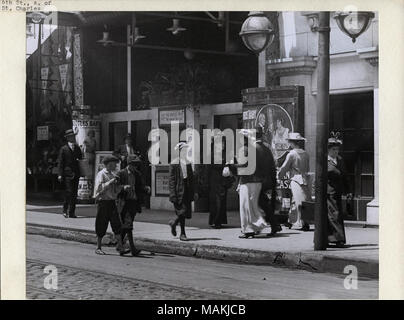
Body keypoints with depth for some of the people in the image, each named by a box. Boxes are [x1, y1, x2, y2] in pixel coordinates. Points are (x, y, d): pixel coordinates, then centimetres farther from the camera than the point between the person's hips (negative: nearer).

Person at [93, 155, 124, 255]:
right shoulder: (101, 174, -5)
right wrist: (110, 182, -19)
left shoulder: (113, 175, 17)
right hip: (103, 202, -6)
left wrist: (118, 185, -1)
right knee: (101, 226, 2)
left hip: (112, 202, 6)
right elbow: (98, 188, -18)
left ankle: (119, 245, -5)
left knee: (117, 224, -5)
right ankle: (98, 248, 12)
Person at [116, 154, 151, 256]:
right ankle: (132, 248, -17)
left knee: (125, 225, 11)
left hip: (134, 202, 5)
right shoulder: (121, 174, -3)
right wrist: (123, 187, -25)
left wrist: (146, 188, -12)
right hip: (124, 202, -5)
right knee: (128, 224, -12)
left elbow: (141, 187, 10)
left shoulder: (138, 174, 12)